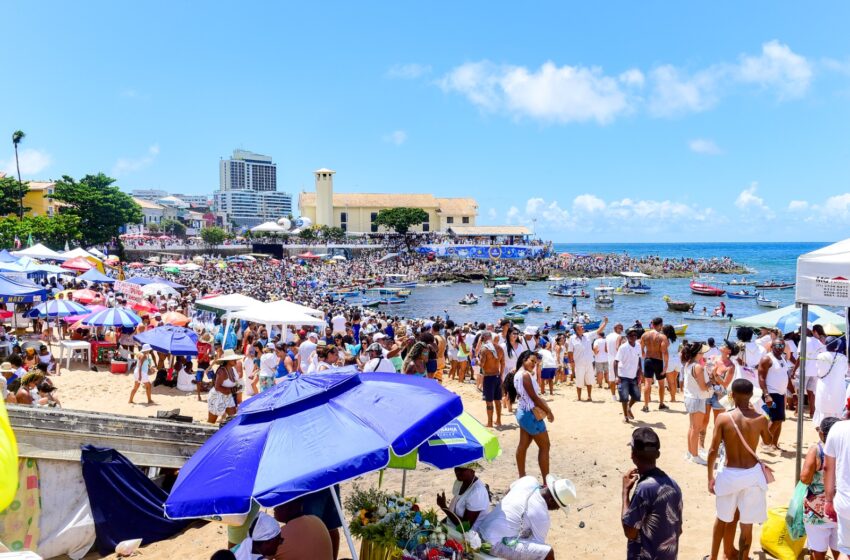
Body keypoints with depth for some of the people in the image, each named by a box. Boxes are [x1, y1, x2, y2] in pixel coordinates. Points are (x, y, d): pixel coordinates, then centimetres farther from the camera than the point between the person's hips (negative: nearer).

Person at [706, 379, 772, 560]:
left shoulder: (723, 418, -11)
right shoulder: (760, 419, -8)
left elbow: (713, 450, -9)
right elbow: (768, 440, 14)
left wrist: (710, 477, 3)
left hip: (729, 474, 0)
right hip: (752, 474, 0)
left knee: (723, 518, 21)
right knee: (747, 525, 12)